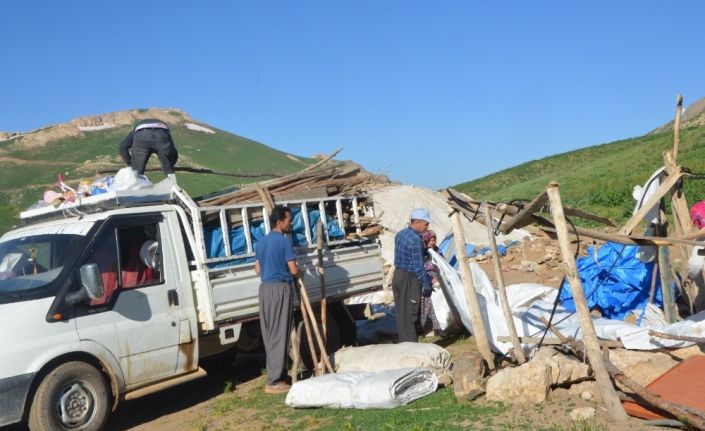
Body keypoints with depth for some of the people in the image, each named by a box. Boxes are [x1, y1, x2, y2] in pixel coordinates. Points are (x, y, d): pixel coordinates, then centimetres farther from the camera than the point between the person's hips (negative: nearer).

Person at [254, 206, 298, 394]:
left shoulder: (261, 242, 12)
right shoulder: (284, 241, -12)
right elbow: (294, 270, -14)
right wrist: (297, 274, 8)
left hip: (265, 288, 8)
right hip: (281, 288, -8)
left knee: (269, 334, 13)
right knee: (279, 335, -5)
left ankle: (275, 373, 21)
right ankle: (274, 381, -4)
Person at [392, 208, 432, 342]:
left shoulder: (400, 234, 6)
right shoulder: (416, 240, -21)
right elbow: (418, 267, -19)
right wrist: (427, 284, -10)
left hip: (398, 275, 9)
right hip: (410, 278, -8)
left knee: (401, 311, 13)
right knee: (410, 313, -2)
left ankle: (403, 341, 22)